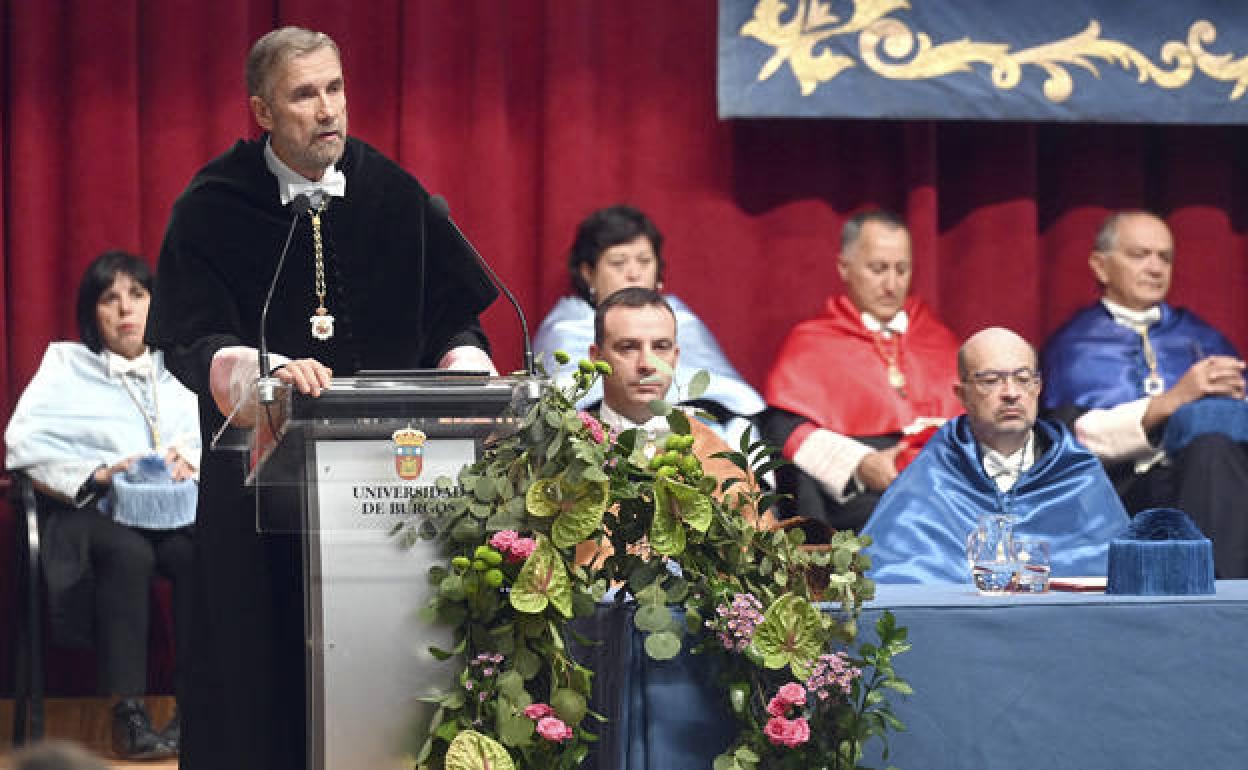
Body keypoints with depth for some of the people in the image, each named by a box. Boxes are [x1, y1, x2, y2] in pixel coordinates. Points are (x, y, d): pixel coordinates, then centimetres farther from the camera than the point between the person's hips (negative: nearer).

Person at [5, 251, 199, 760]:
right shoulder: (65, 366, 12)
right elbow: (23, 445, -2)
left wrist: (193, 456, -14)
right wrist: (95, 475, -16)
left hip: (175, 510, 2)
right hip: (91, 510, -2)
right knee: (129, 554, -36)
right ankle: (128, 714, -34)